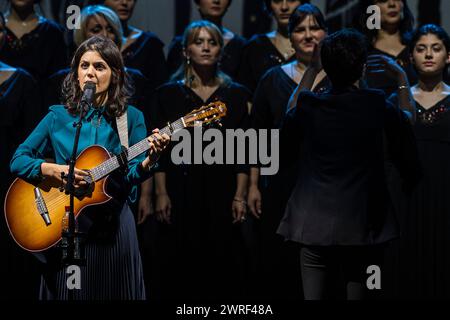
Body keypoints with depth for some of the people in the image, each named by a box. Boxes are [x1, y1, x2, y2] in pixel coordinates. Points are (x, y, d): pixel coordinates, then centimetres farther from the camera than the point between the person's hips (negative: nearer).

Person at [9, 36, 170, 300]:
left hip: (113, 224, 0)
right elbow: (18, 160, 0)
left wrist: (148, 161, -27)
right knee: (67, 292, 7)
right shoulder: (58, 117, 1)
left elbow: (132, 175, -6)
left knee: (114, 292, 7)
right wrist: (52, 170, -17)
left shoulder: (130, 118, 0)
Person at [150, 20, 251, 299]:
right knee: (180, 268, 0)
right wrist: (161, 194, -6)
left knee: (223, 268, 0)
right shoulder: (169, 94, 6)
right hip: (181, 192, 0)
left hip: (222, 192, 0)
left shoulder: (237, 95, 7)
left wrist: (240, 196, -4)